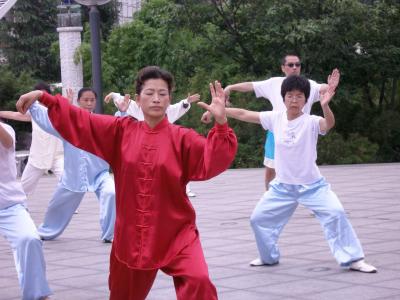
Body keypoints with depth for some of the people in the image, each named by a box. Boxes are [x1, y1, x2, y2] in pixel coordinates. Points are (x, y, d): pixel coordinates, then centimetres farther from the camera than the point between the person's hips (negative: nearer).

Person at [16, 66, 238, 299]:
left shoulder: (182, 137, -6)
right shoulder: (121, 130, 2)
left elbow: (212, 161, -17)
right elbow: (80, 122, 5)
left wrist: (221, 123, -29)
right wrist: (43, 97, 2)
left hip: (176, 234, -3)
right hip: (130, 236, 3)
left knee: (198, 281, -27)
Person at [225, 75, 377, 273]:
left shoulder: (311, 122, -17)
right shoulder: (275, 118, -5)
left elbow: (329, 124, -39)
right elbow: (244, 114, -2)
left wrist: (325, 106, -60)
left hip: (312, 185, -4)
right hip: (282, 186, 4)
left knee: (336, 213, -20)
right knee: (258, 218, 8)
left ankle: (353, 259, -8)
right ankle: (269, 257, 31)